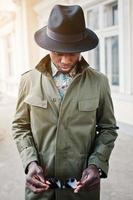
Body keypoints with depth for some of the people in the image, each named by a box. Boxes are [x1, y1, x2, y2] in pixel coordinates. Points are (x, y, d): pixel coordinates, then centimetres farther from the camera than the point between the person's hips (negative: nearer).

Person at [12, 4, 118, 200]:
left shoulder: (99, 82, -5)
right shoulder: (29, 80, -4)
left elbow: (108, 128, 2)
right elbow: (20, 126, 3)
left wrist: (96, 163, -12)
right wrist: (30, 162, -11)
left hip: (83, 184, 0)